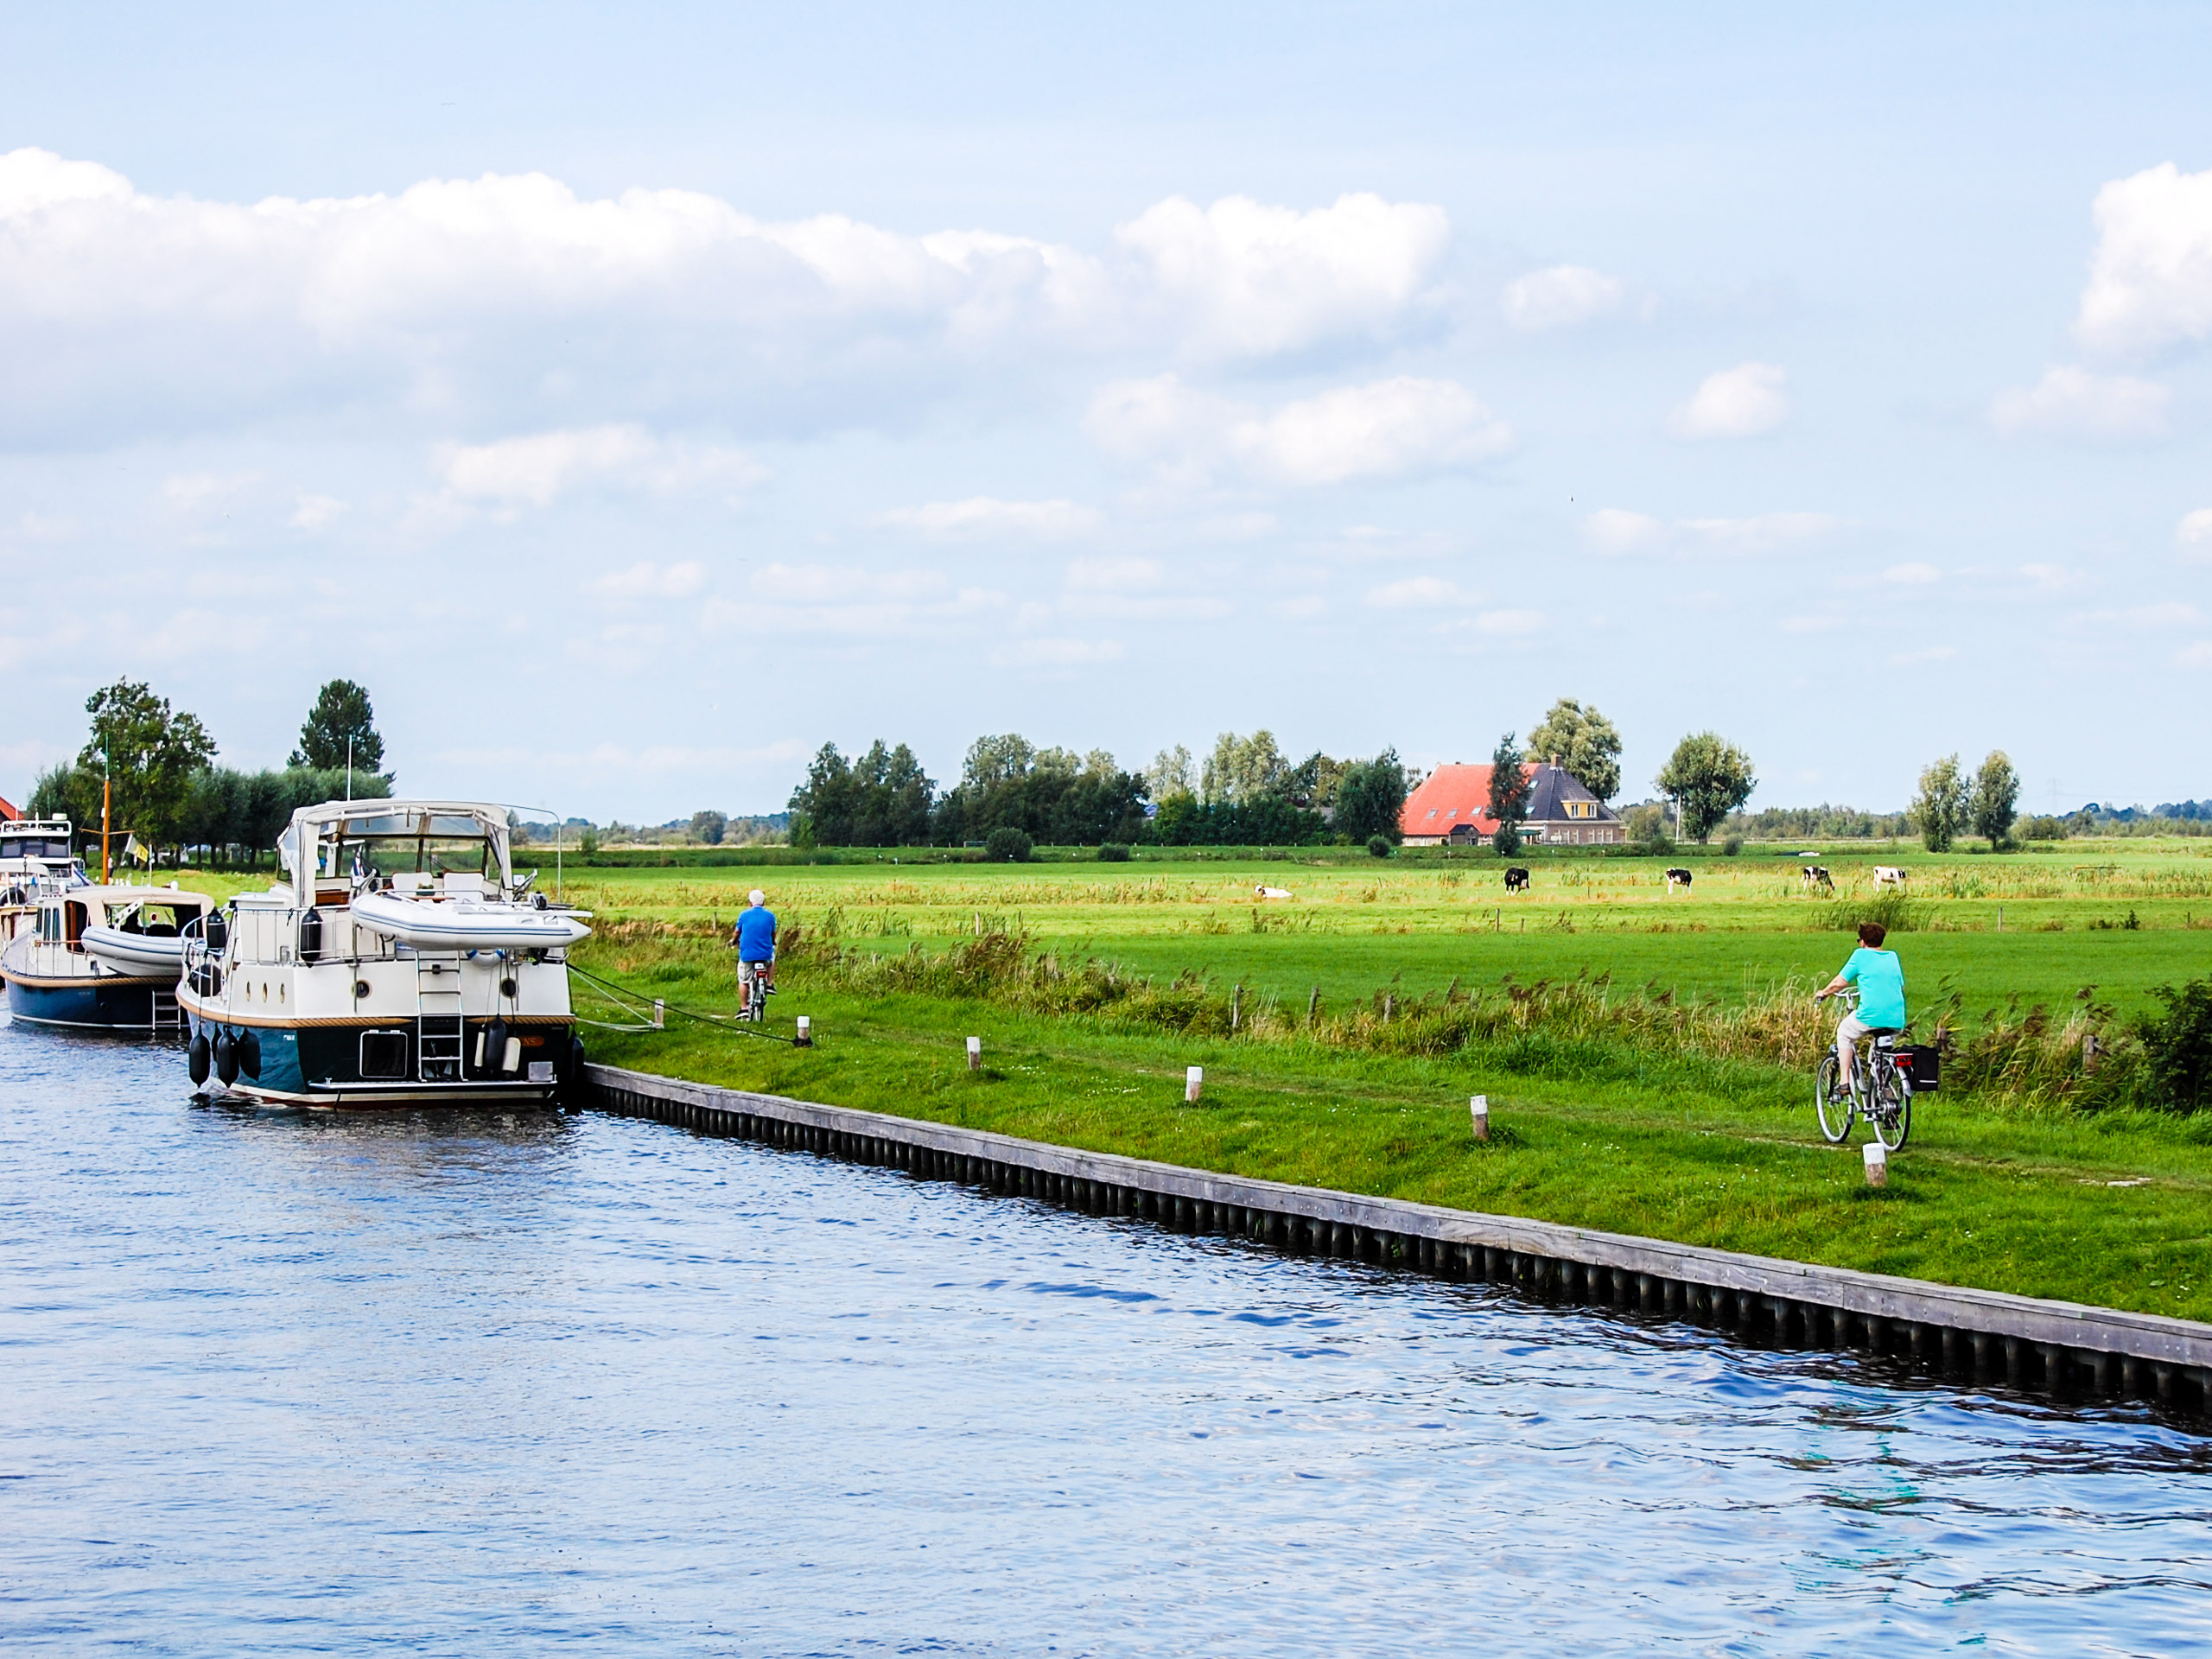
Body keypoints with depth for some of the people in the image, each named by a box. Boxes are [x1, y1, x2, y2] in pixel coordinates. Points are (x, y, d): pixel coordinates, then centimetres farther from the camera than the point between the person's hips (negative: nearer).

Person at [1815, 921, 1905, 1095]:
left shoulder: (1861, 955, 3)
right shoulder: (1893, 956, 17)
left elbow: (1839, 982, 3)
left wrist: (1824, 993, 22)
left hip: (1870, 1017, -5)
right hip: (1897, 1021, 5)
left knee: (1844, 1033, 24)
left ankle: (1845, 1082, 13)